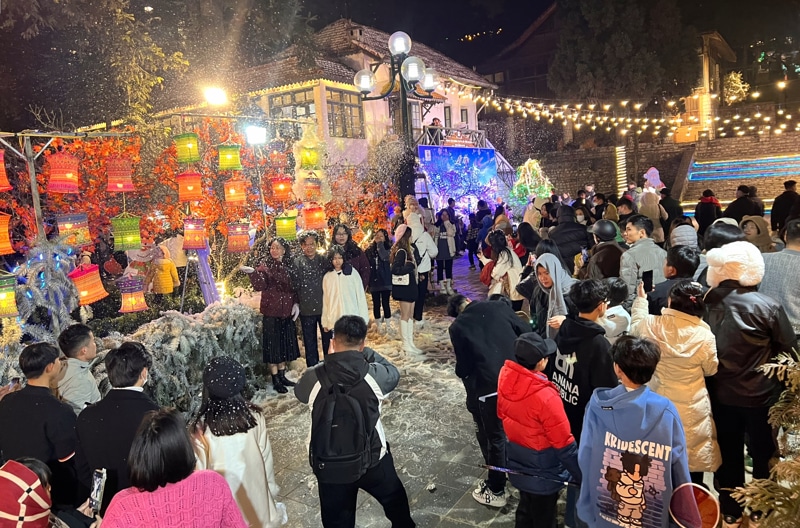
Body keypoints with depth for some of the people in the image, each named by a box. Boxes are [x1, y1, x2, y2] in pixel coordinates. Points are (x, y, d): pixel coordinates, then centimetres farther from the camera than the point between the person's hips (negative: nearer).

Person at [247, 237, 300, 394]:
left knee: (285, 344, 13)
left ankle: (282, 376, 27)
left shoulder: (288, 266, 7)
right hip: (271, 312, -5)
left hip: (287, 312, 5)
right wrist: (253, 273, -37)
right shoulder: (265, 266, -5)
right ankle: (275, 380, 11)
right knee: (273, 345, 1)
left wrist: (296, 303, -1)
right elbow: (260, 286, -20)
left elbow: (294, 287, 12)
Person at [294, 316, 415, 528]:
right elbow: (393, 373, 3)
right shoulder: (375, 375, -21)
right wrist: (365, 352, 10)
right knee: (394, 499, 30)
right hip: (372, 459, 0)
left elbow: (300, 391, 6)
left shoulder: (313, 379, -19)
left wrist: (329, 361, 11)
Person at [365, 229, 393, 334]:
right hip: (374, 281, 2)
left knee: (385, 303, 1)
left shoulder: (388, 248, 1)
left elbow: (384, 257, -20)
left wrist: (380, 244, -12)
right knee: (376, 304, 8)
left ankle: (387, 325, 14)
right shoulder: (370, 249, 6)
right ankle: (379, 326, 19)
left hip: (385, 280, -2)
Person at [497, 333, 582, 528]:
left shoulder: (505, 376, -15)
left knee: (525, 509, 28)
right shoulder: (545, 397, -36)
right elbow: (564, 444, -25)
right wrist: (581, 476, -10)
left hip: (517, 465, 6)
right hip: (542, 473, -6)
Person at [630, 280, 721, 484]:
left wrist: (640, 300, 25)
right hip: (691, 412, -2)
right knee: (691, 470, 15)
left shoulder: (652, 325, -15)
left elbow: (635, 327, 11)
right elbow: (711, 369, -2)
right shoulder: (705, 337, -19)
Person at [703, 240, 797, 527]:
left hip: (720, 393, 2)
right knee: (763, 455, 18)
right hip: (760, 395, -2)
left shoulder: (709, 304, -11)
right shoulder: (768, 306, -17)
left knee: (728, 455, 17)